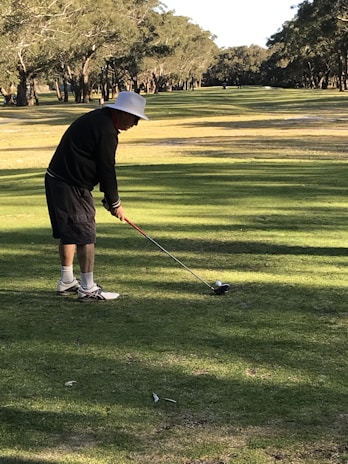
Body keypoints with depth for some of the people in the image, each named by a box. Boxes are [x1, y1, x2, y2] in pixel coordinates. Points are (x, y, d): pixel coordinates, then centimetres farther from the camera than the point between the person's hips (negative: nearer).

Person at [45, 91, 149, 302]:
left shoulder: (96, 119, 15)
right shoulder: (106, 129, -18)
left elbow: (103, 166, 16)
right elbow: (107, 169, -15)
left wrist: (110, 198, 14)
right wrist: (115, 203, -3)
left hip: (57, 180, 11)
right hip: (71, 187, -11)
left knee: (69, 233, 18)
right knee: (85, 234, -6)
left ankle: (67, 282, 28)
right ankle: (88, 289, -1)